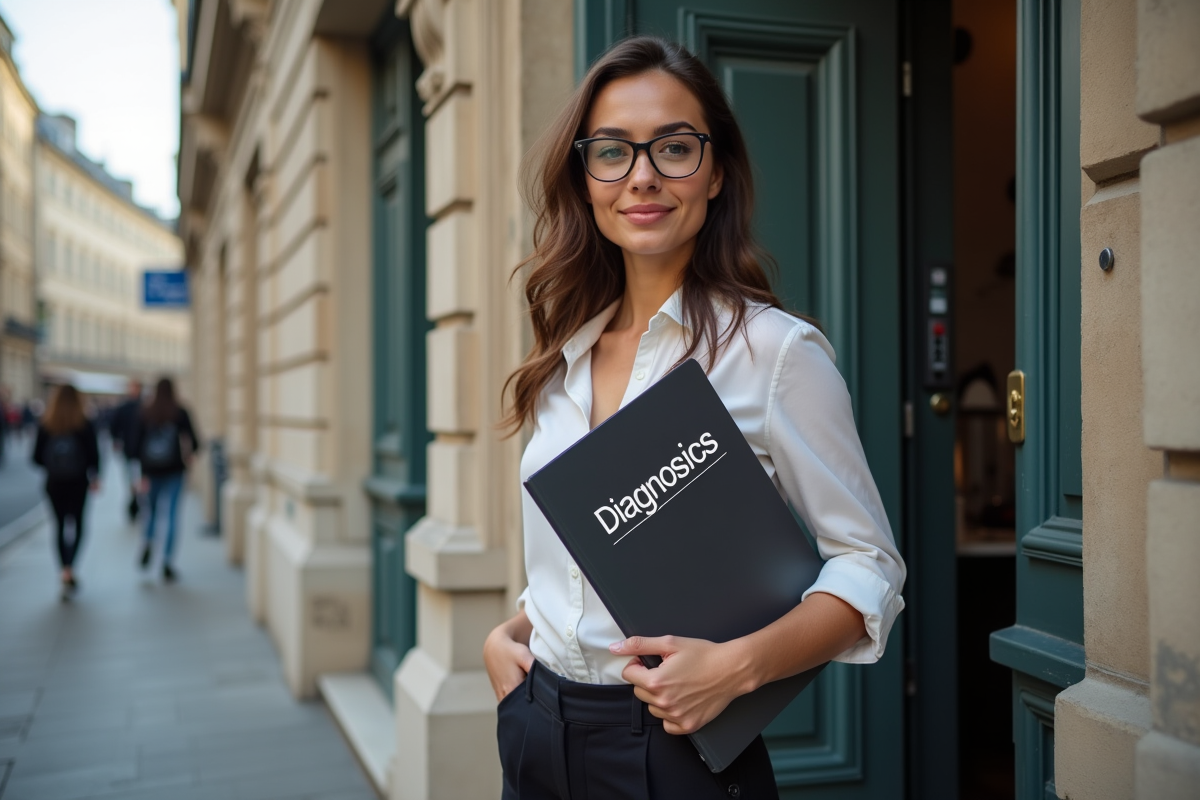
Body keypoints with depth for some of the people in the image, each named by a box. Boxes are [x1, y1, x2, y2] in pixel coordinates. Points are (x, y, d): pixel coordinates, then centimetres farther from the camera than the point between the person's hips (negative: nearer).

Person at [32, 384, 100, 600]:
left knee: (60, 526, 13)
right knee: (77, 524, 10)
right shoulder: (84, 425, -8)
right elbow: (93, 455, -9)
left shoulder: (45, 426, -2)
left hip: (54, 483, 1)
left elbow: (37, 457, -2)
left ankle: (65, 571, 9)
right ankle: (70, 569, -8)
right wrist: (94, 477, 5)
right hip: (78, 483, -1)